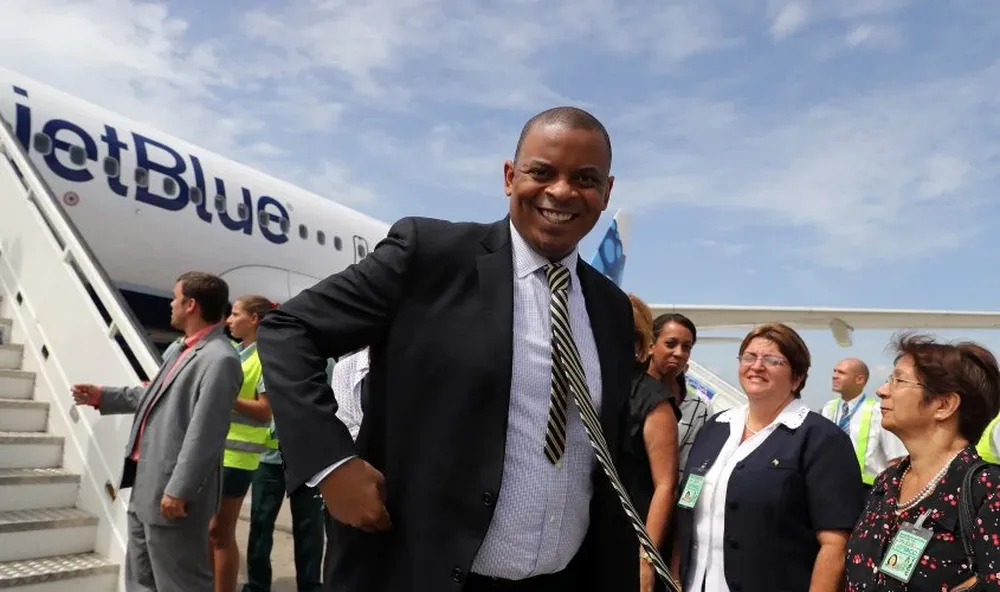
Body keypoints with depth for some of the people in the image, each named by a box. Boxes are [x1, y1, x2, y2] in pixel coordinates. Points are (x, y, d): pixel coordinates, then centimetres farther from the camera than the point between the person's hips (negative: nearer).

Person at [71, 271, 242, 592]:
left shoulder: (220, 360, -22)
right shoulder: (178, 348, 11)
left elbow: (204, 434, -25)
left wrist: (178, 490, -23)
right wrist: (104, 397, 25)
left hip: (171, 490, -10)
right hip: (146, 483, 10)